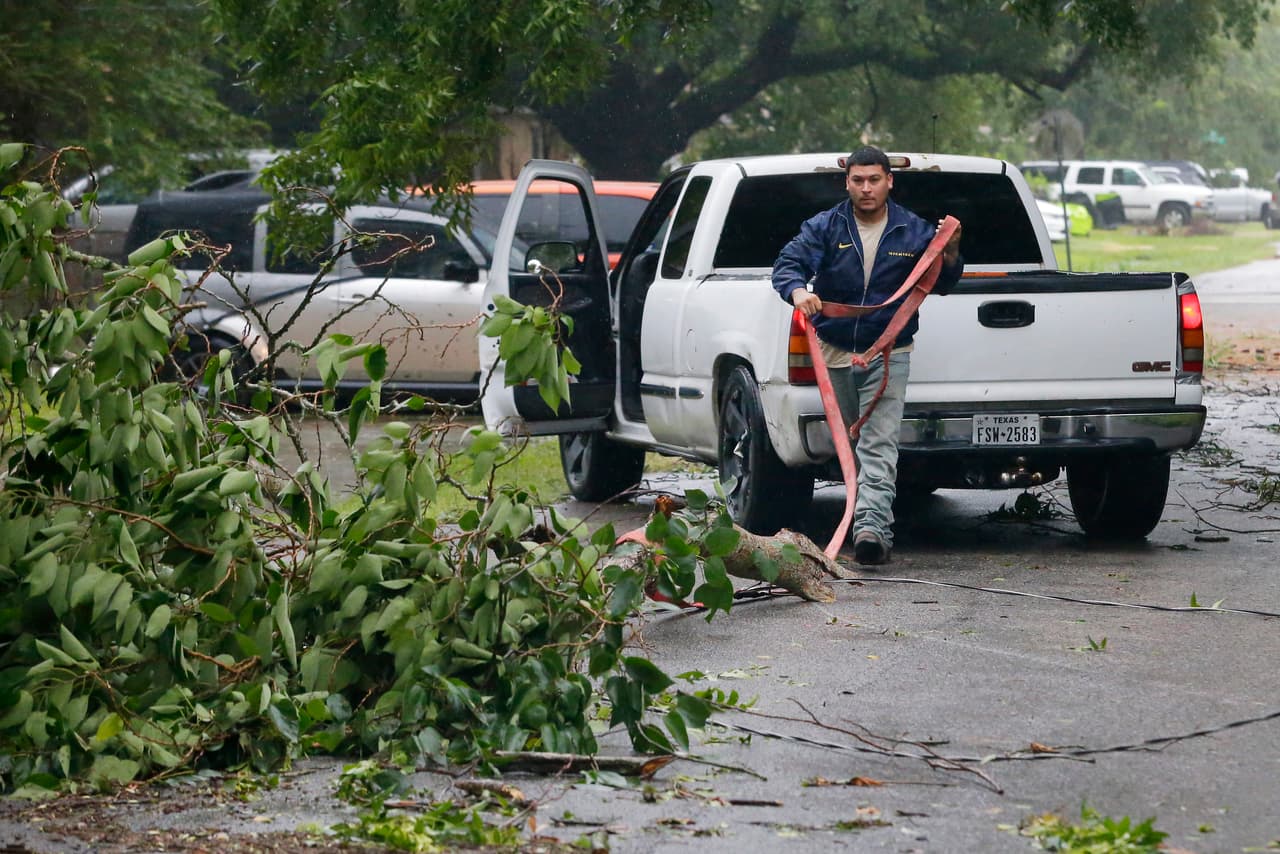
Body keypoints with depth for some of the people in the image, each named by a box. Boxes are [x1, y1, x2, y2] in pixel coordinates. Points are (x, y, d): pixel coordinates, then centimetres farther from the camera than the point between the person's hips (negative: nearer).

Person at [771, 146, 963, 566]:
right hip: (834, 352, 3)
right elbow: (788, 262, -10)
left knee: (879, 445, -16)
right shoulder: (824, 227, 1)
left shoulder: (913, 232, 2)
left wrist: (951, 254, -14)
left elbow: (941, 284, 7)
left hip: (888, 354, -3)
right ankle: (872, 529, 26)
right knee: (848, 443, 12)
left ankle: (872, 526, -27)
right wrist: (797, 290, -32)